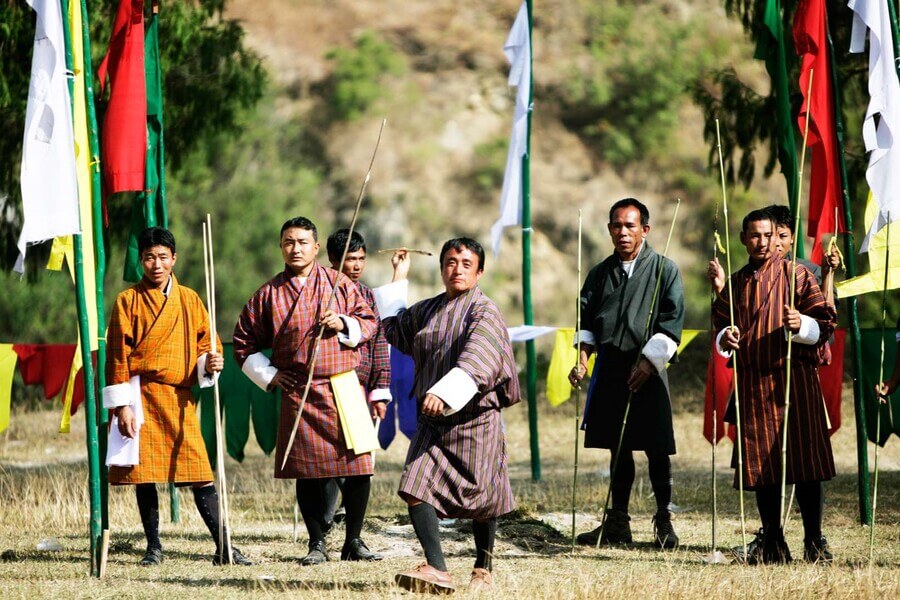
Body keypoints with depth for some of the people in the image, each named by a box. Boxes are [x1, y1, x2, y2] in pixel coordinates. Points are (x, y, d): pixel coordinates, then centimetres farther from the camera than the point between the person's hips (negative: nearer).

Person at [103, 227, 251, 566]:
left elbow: (204, 343, 16)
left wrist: (210, 364, -8)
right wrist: (121, 405, -7)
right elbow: (118, 356, 0)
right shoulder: (128, 301, 3)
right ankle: (154, 548, 12)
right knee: (143, 473, 1)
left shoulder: (189, 299, 12)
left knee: (200, 473, -5)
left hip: (179, 398, 2)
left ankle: (223, 548, -4)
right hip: (142, 398, -2)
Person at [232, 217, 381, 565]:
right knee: (307, 471, 1)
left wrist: (344, 324, -9)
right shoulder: (269, 294, 7)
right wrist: (268, 375, 4)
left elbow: (369, 323, 10)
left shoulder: (339, 284, 6)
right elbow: (244, 342, 14)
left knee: (358, 465, -5)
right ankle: (317, 544, 11)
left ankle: (354, 541, 7)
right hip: (298, 393, 0)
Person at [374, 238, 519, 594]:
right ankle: (437, 571, -20)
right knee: (415, 489, -14)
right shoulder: (426, 311, 12)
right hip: (432, 421, 5)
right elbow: (394, 328, 32)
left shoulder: (484, 312, -8)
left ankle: (483, 569, 21)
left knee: (480, 499, 2)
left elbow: (474, 363, -24)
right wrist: (398, 278, 29)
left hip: (475, 420, -5)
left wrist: (444, 392, -38)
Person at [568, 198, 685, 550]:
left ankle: (664, 521, 5)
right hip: (610, 368, 4)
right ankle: (617, 523, 13)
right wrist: (582, 357, 0)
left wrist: (648, 361, -14)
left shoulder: (664, 270, 0)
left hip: (648, 369, -4)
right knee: (617, 447, 8)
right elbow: (587, 320, 16)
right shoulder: (601, 273, 12)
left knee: (656, 449, -3)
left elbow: (671, 323, -6)